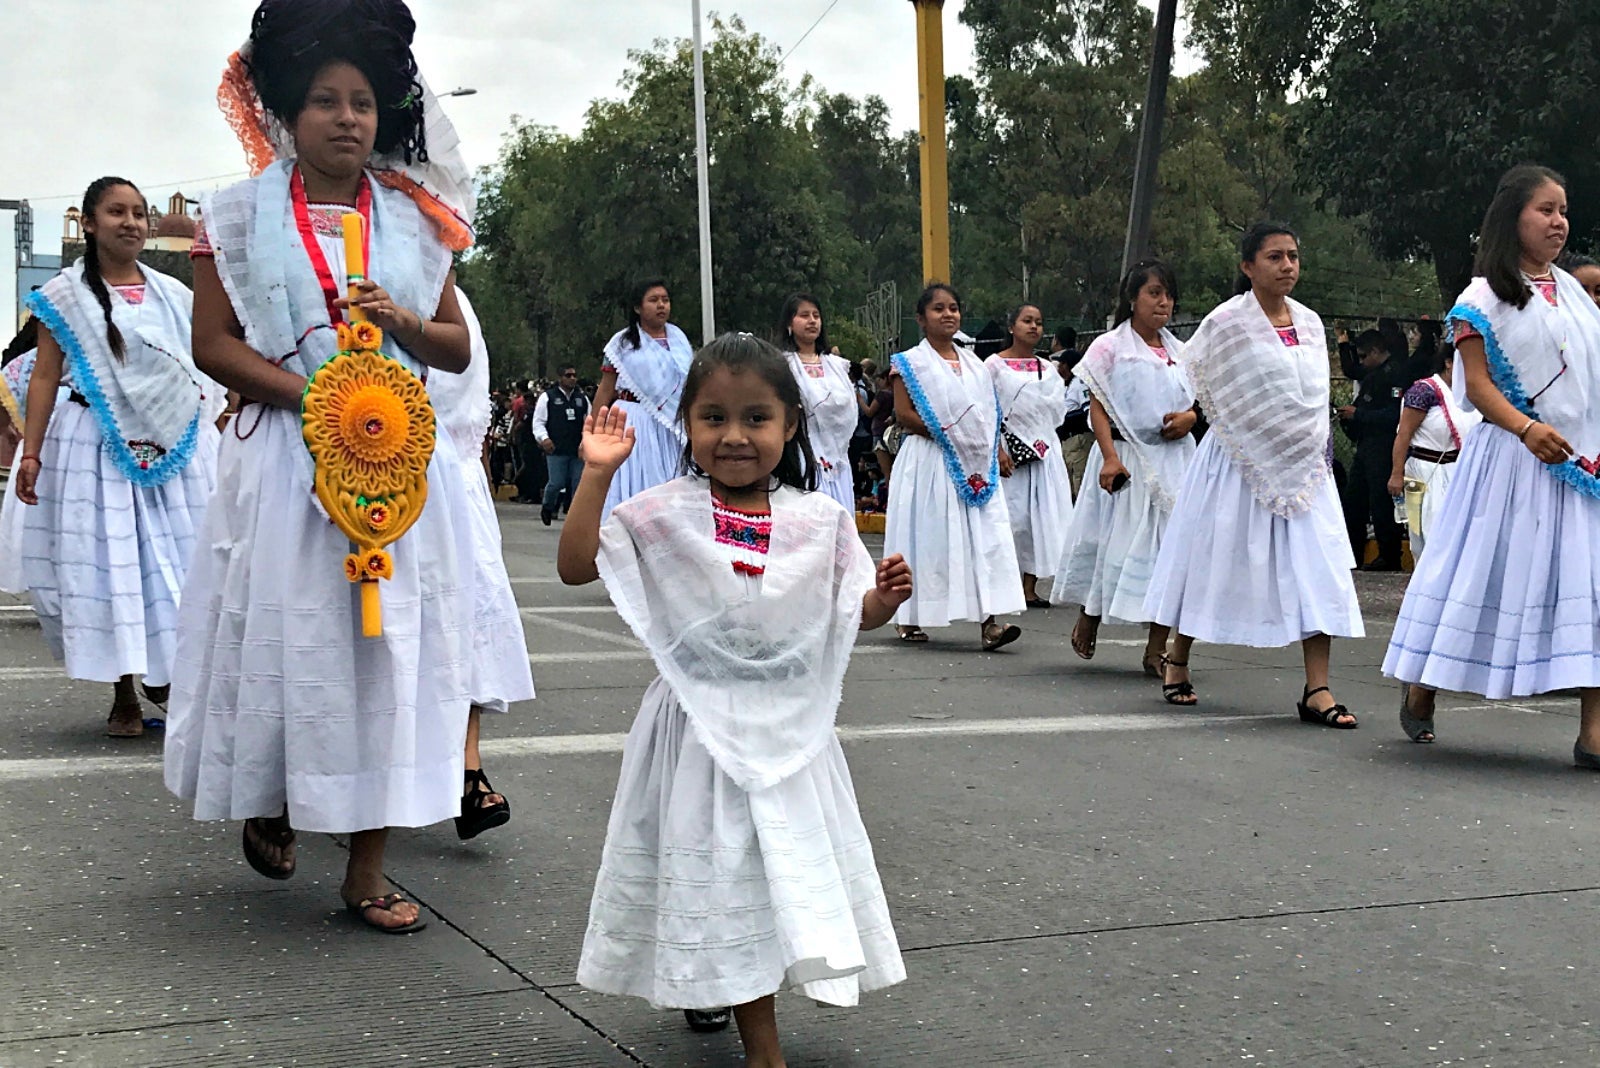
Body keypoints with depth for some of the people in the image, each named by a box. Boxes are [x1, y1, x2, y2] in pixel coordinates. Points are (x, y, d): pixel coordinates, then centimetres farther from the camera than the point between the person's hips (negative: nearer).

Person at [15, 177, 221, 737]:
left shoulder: (173, 294, 11)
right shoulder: (65, 295, 1)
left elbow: (201, 368, 15)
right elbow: (44, 377, -2)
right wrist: (31, 453, -9)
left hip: (174, 445, 3)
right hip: (97, 446, -3)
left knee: (175, 556, 3)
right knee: (107, 561, -2)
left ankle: (167, 674, 20)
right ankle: (124, 695, 4)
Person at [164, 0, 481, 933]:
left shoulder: (415, 219, 11)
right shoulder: (242, 217, 4)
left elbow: (459, 349, 14)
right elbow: (214, 344, -3)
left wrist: (403, 321, -8)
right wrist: (310, 394, -15)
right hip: (287, 460, -2)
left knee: (391, 646, -1)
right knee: (289, 638, 2)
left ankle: (368, 870, 4)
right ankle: (271, 805, 31)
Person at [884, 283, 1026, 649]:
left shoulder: (973, 364, 16)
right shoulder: (911, 363, 0)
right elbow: (903, 414, -9)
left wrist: (998, 450, 7)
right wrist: (947, 433, -14)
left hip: (976, 467, 5)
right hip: (930, 464, -5)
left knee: (986, 536, -7)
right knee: (928, 534, -2)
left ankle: (988, 620, -13)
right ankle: (909, 617, 11)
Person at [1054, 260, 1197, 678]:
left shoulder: (1180, 352, 12)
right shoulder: (1109, 346, -2)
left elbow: (1198, 402, 19)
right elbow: (1098, 408, -7)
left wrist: (1190, 417, -5)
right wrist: (1110, 457, -18)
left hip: (1174, 457, 4)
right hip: (1127, 455, -4)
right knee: (1118, 540, 0)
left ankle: (1157, 648, 4)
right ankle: (1088, 617, 25)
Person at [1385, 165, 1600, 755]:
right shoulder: (1485, 296, -3)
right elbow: (1478, 382, -10)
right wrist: (1527, 428, -26)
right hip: (1513, 459, -5)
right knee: (1485, 573, 1)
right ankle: (1420, 692, 21)